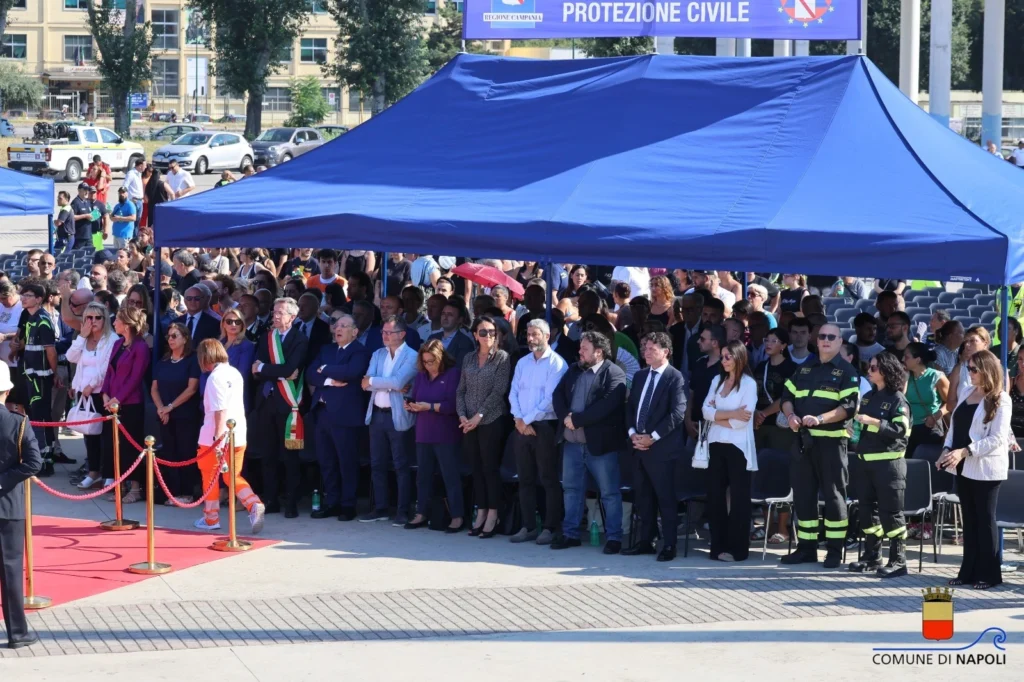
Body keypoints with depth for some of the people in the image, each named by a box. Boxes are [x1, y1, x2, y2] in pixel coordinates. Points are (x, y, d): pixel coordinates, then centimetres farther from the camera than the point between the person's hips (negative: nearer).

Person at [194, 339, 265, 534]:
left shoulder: (215, 377, -15)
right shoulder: (235, 373, 9)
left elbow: (220, 410, -22)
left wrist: (218, 438, -23)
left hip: (218, 437, -7)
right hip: (238, 435, 7)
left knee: (210, 477, 11)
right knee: (233, 477, 13)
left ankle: (211, 518, 19)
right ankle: (254, 505, -9)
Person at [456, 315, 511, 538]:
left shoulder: (502, 358, -3)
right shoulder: (468, 359, 12)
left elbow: (499, 391, -10)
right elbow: (461, 390, 11)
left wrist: (479, 415, -14)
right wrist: (462, 415, -4)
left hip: (492, 421, -5)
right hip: (469, 423, 5)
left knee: (490, 468, -4)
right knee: (476, 469, 7)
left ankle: (492, 516, 0)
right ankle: (481, 513, 13)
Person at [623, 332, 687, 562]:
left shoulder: (674, 377, -8)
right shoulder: (640, 376, 15)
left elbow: (677, 413, -15)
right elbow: (631, 407, 17)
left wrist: (652, 437, -15)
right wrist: (633, 433, 0)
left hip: (661, 447, -7)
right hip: (639, 445, 7)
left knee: (665, 497, -3)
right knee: (643, 496, 10)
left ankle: (669, 545, 1)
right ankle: (646, 541, 17)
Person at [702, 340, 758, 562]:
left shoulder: (748, 383, -4)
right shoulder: (717, 380, 11)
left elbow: (743, 419, -14)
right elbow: (706, 410, 0)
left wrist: (718, 416, -5)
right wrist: (730, 414, -12)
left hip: (738, 447, -5)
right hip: (716, 445, 5)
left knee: (738, 497, 1)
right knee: (715, 495, 5)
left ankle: (737, 549, 4)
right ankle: (718, 546, 11)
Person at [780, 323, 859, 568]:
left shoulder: (846, 371, -1)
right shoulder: (804, 368, 16)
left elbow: (849, 406, -11)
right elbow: (787, 396, 16)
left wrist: (820, 419, -23)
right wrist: (791, 415, -6)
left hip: (831, 440, -6)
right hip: (803, 439, 6)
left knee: (833, 495, -2)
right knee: (802, 494, 7)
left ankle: (835, 550, 3)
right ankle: (806, 547, 15)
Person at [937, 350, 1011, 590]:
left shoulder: (1000, 400, -11)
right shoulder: (966, 392, 10)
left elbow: (997, 438, -17)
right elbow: (954, 425, 14)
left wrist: (965, 451, -23)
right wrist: (947, 450, -2)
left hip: (985, 468, -6)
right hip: (964, 467, 6)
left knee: (985, 520, 1)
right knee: (969, 519, 11)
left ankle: (988, 574, 8)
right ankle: (969, 571, 16)